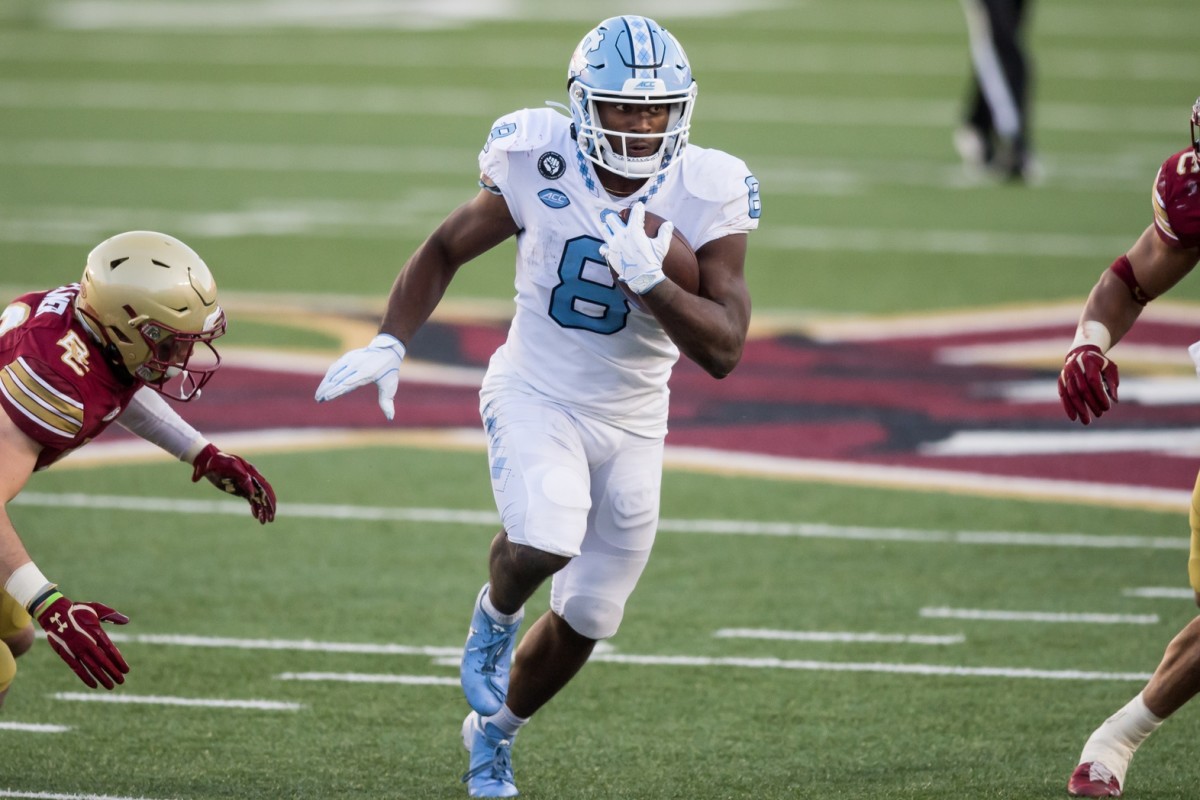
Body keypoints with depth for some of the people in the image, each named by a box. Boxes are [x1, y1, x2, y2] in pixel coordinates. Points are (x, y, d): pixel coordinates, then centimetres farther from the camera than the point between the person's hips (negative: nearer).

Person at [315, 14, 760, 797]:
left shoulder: (707, 195, -15)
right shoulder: (542, 164, -16)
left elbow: (724, 350, -18)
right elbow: (447, 248, 1)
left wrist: (651, 281, -32)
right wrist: (390, 344, -10)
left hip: (632, 422, 2)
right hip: (536, 397, -2)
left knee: (586, 619, 11)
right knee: (542, 545, -31)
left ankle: (495, 732, 39)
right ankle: (495, 617, 5)